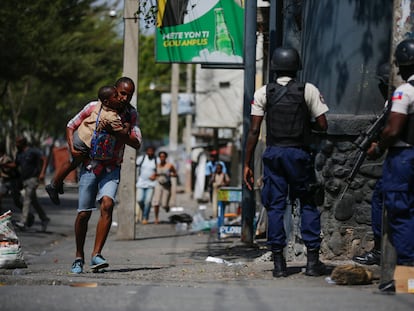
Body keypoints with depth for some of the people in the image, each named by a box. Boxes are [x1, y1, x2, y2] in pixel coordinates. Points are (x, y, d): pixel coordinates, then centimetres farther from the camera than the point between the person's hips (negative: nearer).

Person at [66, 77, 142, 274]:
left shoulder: (131, 114, 0)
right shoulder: (94, 107, -7)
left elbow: (137, 143, -4)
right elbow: (71, 126, 4)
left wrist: (118, 132, -19)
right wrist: (72, 149, -12)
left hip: (112, 168, 1)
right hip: (90, 166, -1)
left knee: (107, 205, -22)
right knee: (83, 213, 0)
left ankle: (96, 254, -22)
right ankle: (79, 257, 19)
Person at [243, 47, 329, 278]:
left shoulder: (263, 93, 2)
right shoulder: (309, 90, 0)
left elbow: (254, 131, -1)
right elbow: (322, 126, -2)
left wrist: (247, 164, 3)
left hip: (273, 153, 1)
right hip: (299, 153, -1)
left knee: (275, 206, 6)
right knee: (308, 204, 10)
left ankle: (279, 263, 4)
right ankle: (313, 260, 4)